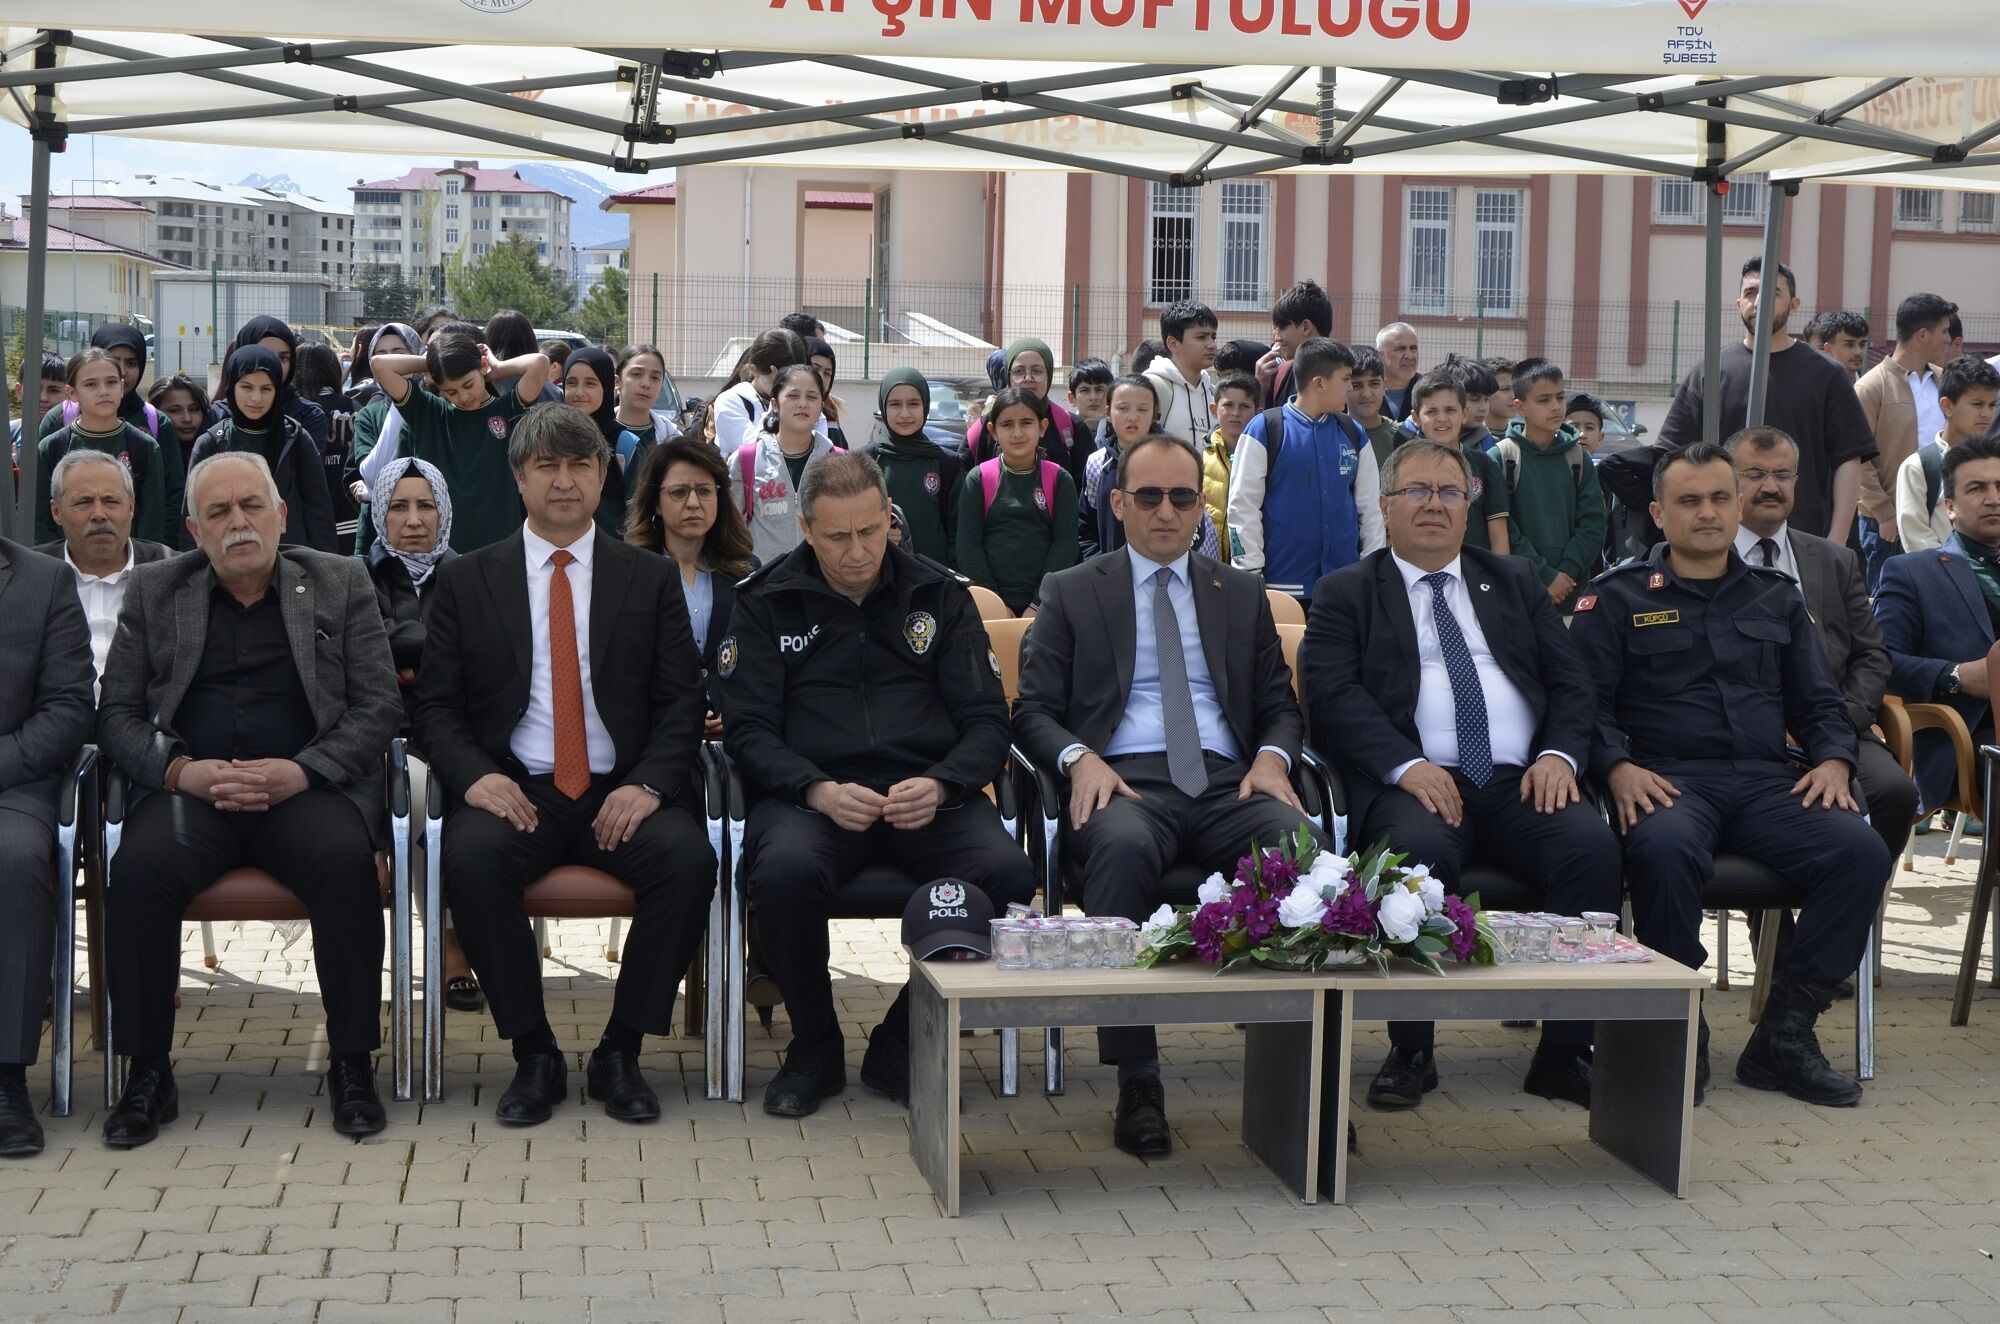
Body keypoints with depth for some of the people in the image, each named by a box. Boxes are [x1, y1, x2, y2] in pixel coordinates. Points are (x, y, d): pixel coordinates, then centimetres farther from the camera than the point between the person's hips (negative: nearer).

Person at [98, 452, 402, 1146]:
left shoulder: (340, 583, 10)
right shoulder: (154, 590, 14)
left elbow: (378, 707, 4)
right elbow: (116, 713, 11)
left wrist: (302, 771, -12)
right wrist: (181, 771, -9)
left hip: (306, 786, -1)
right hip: (189, 787, 1)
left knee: (345, 860, -32)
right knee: (141, 866, -30)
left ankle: (351, 1065, -18)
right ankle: (147, 1073, -17)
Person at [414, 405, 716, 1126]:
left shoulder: (651, 579, 13)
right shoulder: (466, 581, 12)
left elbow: (681, 701, 7)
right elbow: (435, 705, 8)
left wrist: (648, 783, -12)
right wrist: (476, 775, -13)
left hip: (622, 794, 0)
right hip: (513, 789, 0)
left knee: (688, 857, -30)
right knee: (470, 858, -33)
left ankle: (620, 1053, -14)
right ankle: (534, 1056, -17)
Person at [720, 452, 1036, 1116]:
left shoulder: (939, 595, 13)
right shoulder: (768, 602, 9)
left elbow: (987, 721, 9)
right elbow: (748, 730, 2)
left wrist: (939, 786, -13)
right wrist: (819, 791, -17)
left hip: (927, 794, 2)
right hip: (812, 794, -1)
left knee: (1009, 874, -30)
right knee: (785, 873, -37)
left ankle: (900, 1045, -7)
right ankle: (815, 1049, -7)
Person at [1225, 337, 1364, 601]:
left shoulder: (1353, 434, 11)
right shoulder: (1264, 430, -3)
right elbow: (1242, 507, -5)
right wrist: (1250, 577, -8)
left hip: (1345, 586, 4)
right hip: (1281, 583, -4)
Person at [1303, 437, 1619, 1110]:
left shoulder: (1515, 581, 24)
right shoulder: (1344, 593, 14)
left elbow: (1572, 682, 17)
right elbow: (1332, 693, -2)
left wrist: (1559, 754, -4)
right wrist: (1406, 764, -17)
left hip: (1522, 781, 3)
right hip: (1417, 782, -3)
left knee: (1592, 844, -28)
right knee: (1419, 848, -36)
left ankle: (1566, 1052, -18)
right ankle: (1411, 1052, -21)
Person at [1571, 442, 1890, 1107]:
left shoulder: (1776, 598, 24)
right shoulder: (1617, 597, 12)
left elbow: (1819, 702, 22)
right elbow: (1588, 699, 3)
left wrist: (1833, 760, 1)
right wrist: (1618, 765, -16)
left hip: (1767, 782, 4)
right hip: (1665, 779, -4)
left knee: (1862, 852, -25)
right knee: (1665, 850, -40)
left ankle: (1785, 1033, -15)